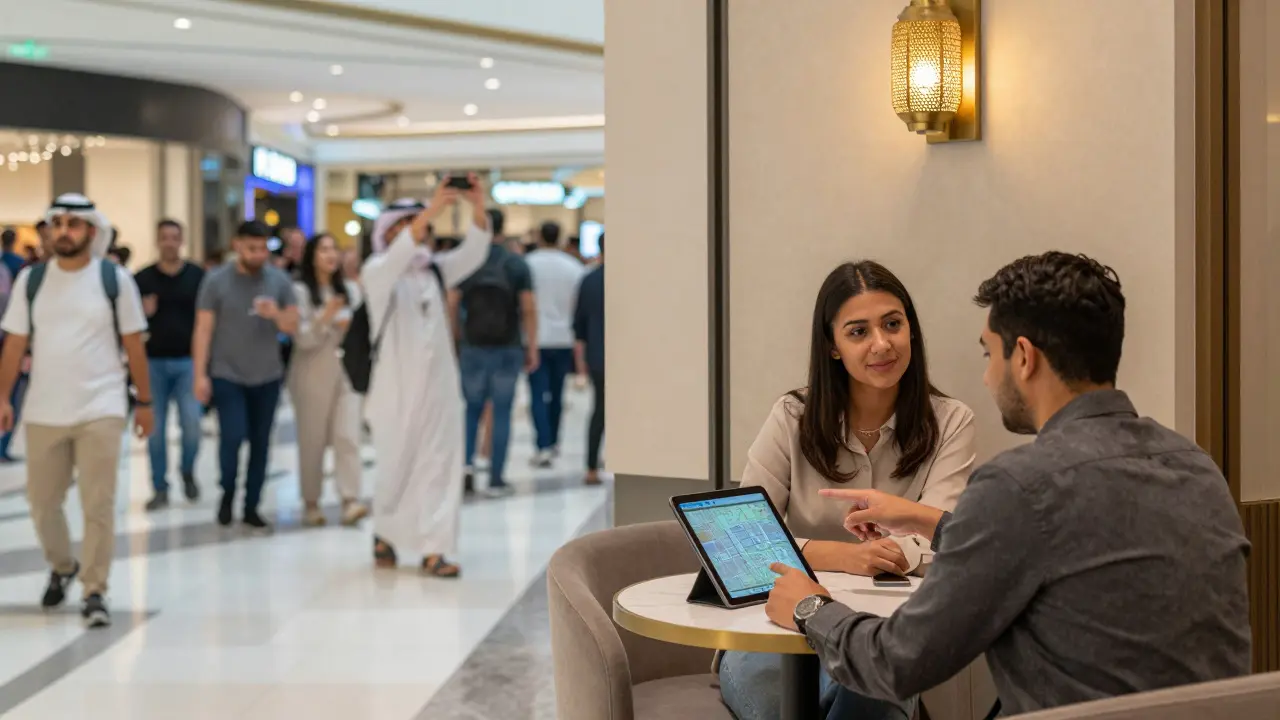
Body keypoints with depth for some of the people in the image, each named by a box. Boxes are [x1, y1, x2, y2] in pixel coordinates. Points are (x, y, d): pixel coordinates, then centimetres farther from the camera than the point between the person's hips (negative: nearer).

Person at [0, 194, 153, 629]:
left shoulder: (115, 279, -1)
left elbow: (134, 345, 2)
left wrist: (145, 402, 3)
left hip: (99, 410, -3)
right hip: (43, 412, 3)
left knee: (98, 506, -3)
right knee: (42, 502, 12)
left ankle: (95, 592, 6)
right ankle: (61, 568, 37)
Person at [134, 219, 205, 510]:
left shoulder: (198, 276, 2)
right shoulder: (142, 278, 3)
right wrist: (143, 312, -15)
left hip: (188, 360, -1)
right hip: (153, 362, 1)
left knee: (192, 425, -9)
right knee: (156, 429, 3)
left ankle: (188, 472, 19)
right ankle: (160, 489, 13)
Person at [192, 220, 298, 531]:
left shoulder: (279, 280, 2)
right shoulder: (216, 280, -3)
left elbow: (293, 327, 1)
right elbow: (203, 330, -3)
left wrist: (276, 314, -21)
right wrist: (200, 375, -9)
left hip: (267, 377, 2)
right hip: (227, 375, -2)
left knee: (260, 442, 5)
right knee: (232, 437, -12)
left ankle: (251, 507, 15)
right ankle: (227, 492, 14)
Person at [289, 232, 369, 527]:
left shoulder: (351, 290, 11)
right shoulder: (300, 291, -3)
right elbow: (303, 339, -9)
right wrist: (326, 318, -23)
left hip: (346, 371, 3)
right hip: (312, 373, -3)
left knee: (347, 436, -9)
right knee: (312, 440, 2)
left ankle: (350, 501, -14)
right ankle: (311, 504, 12)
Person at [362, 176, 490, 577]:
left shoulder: (436, 270, 11)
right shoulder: (377, 271, -2)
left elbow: (473, 253, -4)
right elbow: (398, 257, -24)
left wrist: (478, 208, -22)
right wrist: (430, 211, -37)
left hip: (439, 386, 4)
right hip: (397, 388, -4)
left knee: (439, 467, -4)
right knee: (396, 467, 5)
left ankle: (433, 548, -4)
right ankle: (385, 532, 28)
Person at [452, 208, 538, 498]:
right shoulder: (517, 265, -3)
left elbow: (452, 308, -2)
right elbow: (529, 310, -6)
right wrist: (532, 347, 1)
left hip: (473, 350, 1)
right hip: (508, 351, -1)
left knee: (473, 409, 17)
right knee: (501, 413, 4)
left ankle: (466, 463, -2)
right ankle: (496, 480, 4)